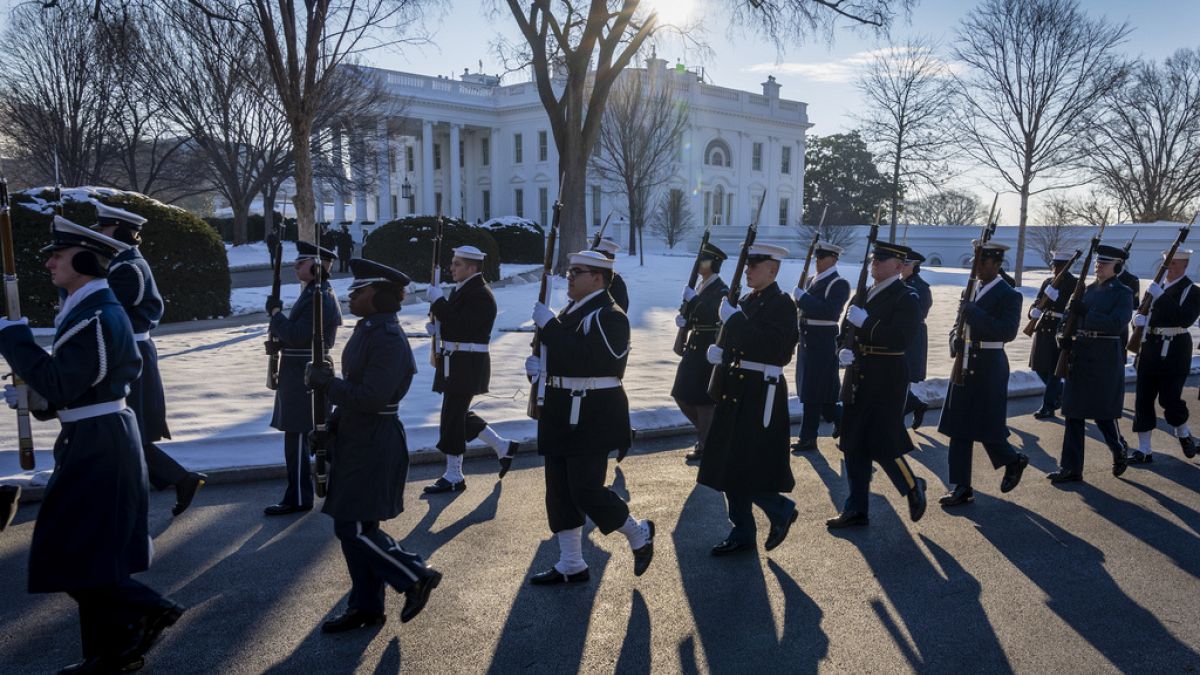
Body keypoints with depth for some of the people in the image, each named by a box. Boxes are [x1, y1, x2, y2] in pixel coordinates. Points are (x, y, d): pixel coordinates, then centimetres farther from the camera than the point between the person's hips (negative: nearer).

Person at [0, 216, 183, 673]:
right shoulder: (89, 310, 12)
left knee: (69, 553, -3)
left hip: (97, 447, -10)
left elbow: (59, 385, -23)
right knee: (92, 551, 16)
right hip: (96, 442, 10)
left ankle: (148, 610, 5)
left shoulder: (98, 317, -20)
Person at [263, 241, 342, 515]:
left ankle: (298, 498, 5)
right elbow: (298, 332, 20)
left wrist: (275, 313, -11)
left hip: (303, 377, -10)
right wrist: (279, 321, 1)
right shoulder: (314, 293, 14)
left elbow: (297, 337, -24)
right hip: (308, 375, 10)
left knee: (296, 436, -3)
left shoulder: (319, 298, -18)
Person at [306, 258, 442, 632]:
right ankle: (366, 606, 26)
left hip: (373, 445, -10)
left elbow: (372, 398, -27)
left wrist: (326, 381, -18)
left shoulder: (388, 339, -20)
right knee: (352, 527, 14)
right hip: (356, 440, 10)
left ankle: (417, 576, 10)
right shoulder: (367, 330, 11)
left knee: (354, 528, -5)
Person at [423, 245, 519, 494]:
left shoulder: (481, 295, -16)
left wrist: (437, 301, -21)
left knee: (453, 416, -3)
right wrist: (438, 328, 5)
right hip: (456, 362, 10)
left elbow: (463, 325, -26)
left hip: (467, 365, -10)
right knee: (459, 414, 17)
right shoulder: (461, 290, 14)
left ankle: (454, 477, 9)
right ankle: (503, 447, 28)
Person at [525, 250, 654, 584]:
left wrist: (549, 325, -24)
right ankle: (571, 565, 22)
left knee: (586, 490, -7)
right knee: (560, 491, 10)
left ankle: (639, 534, 19)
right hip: (564, 415, 9)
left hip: (592, 417, -9)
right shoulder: (572, 311, 15)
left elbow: (586, 360, -28)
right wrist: (538, 363, 2)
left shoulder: (609, 315, -14)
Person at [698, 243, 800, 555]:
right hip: (738, 390, 9)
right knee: (729, 464, 11)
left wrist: (734, 318, -24)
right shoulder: (746, 301, 14)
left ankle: (781, 509, 18)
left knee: (746, 466, -8)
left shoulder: (782, 304, -12)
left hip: (762, 394, -9)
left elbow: (769, 345, -26)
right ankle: (741, 532, 21)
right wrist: (721, 353, 1)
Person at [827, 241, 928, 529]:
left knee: (882, 444, -4)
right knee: (853, 445, 9)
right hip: (858, 377, 7)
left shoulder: (906, 298, -9)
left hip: (886, 381, -7)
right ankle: (856, 510, 18)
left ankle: (913, 487, 24)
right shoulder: (863, 295, 13)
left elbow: (900, 340, -21)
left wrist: (865, 322, -24)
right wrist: (844, 351, -6)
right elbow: (846, 331, 15)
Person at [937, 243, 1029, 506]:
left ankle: (1013, 461, 31)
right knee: (959, 429, 5)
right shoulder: (972, 290, 12)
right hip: (966, 365, 7)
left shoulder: (1009, 295, -9)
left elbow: (1007, 332, -21)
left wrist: (973, 311, -24)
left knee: (986, 427, 1)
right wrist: (956, 339, -1)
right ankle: (961, 487, 11)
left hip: (989, 368, -7)